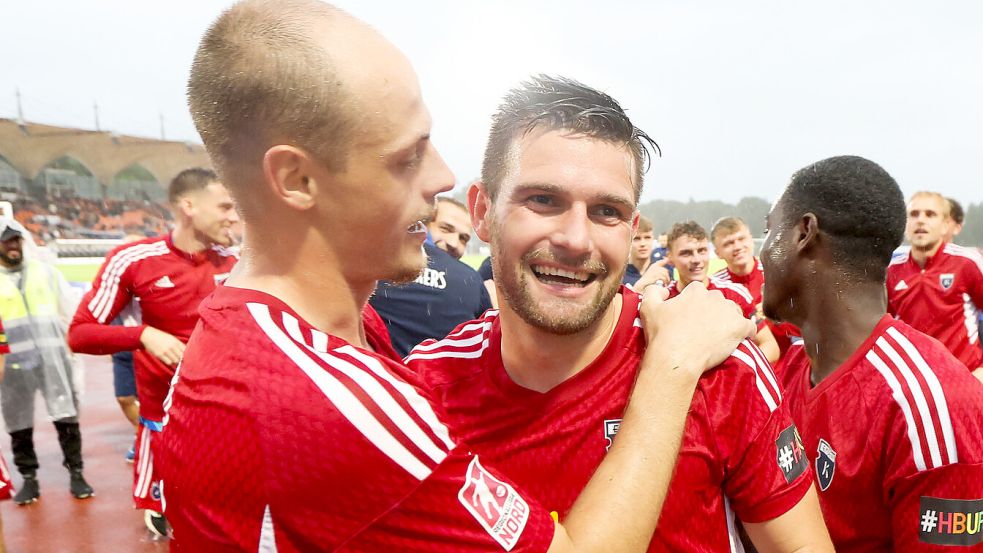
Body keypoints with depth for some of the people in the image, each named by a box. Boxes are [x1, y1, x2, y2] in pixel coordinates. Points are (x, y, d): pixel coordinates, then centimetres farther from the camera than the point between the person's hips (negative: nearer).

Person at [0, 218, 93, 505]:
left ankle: (76, 474, 12)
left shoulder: (44, 270, 8)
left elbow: (69, 308, 11)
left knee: (66, 417, 1)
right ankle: (29, 479, 23)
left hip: (53, 357, 0)